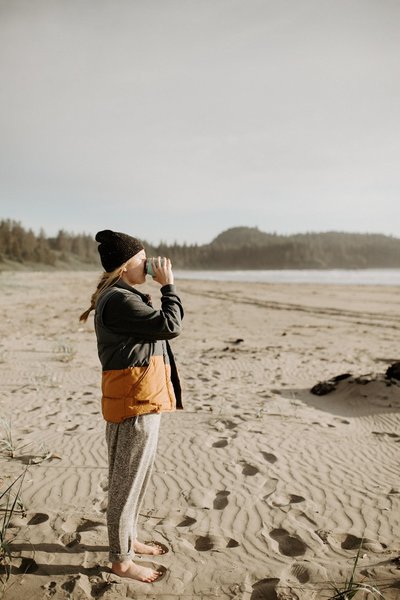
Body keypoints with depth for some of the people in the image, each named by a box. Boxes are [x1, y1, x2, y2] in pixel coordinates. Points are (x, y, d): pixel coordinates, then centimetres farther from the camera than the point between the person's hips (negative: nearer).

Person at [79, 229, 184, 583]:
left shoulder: (122, 296, 14)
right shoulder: (119, 300, -20)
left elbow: (155, 328, 17)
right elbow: (170, 326, -22)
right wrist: (168, 285, -13)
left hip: (142, 397, 11)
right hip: (134, 400, -11)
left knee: (137, 475, 23)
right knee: (127, 481, 5)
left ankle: (128, 539, 41)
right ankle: (121, 560, 23)